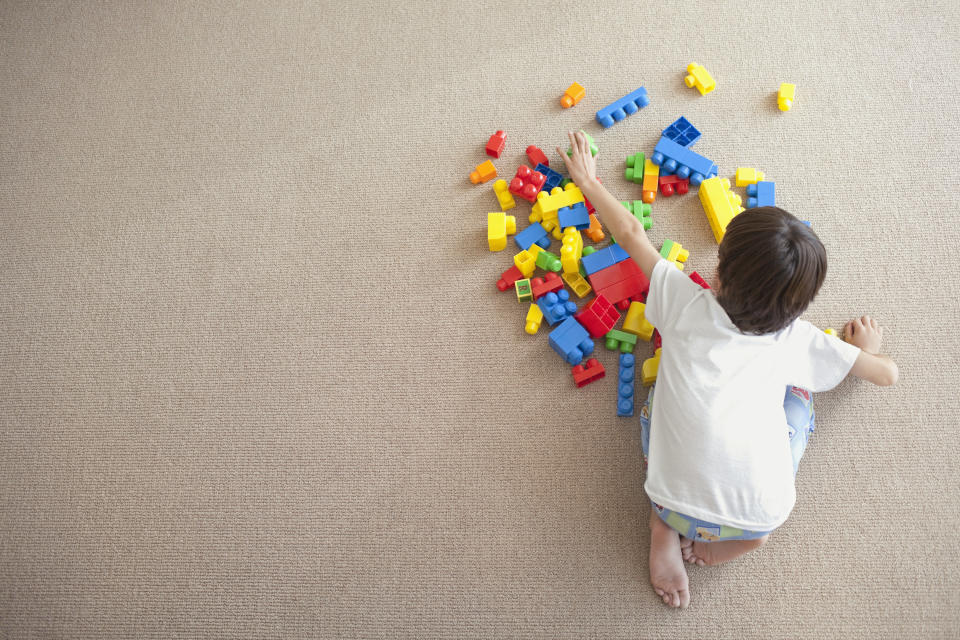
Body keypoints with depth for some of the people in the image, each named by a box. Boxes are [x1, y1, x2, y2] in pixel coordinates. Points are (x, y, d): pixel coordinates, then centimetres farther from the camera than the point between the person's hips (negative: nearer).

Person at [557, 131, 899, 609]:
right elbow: (887, 373, 17)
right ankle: (745, 533, 10)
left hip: (678, 507, 0)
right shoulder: (797, 339, 4)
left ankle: (663, 527, 11)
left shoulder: (686, 303, 1)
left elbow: (631, 233, 15)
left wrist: (588, 180, 29)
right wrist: (868, 347, 40)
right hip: (763, 514, 0)